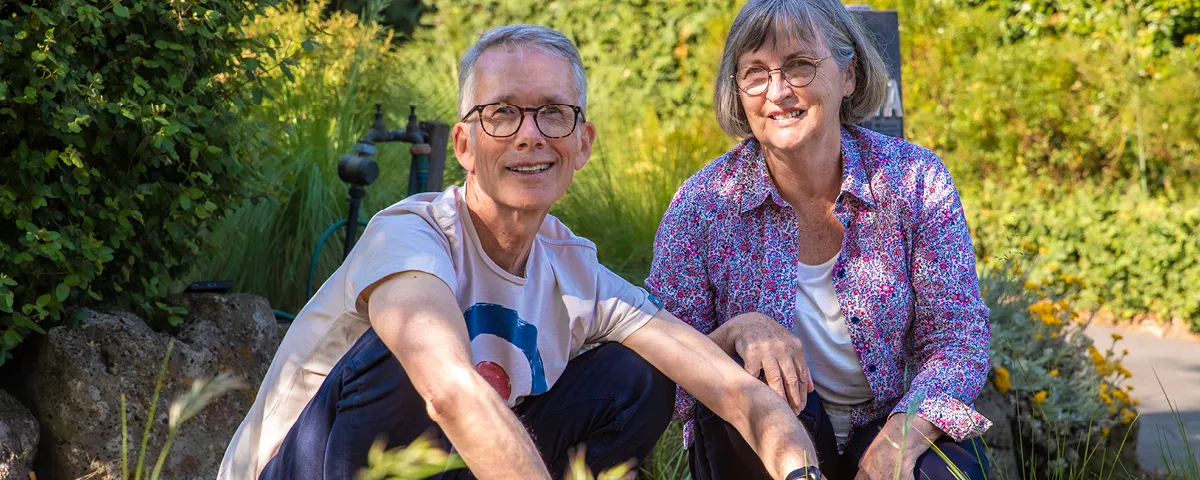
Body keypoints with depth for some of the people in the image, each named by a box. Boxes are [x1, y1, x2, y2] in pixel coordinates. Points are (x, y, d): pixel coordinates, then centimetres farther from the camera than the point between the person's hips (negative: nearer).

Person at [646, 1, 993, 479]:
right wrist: (735, 333, -33)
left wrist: (902, 438, -30)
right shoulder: (702, 203, -11)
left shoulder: (915, 180, -9)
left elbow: (957, 336, -11)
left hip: (888, 423, -1)